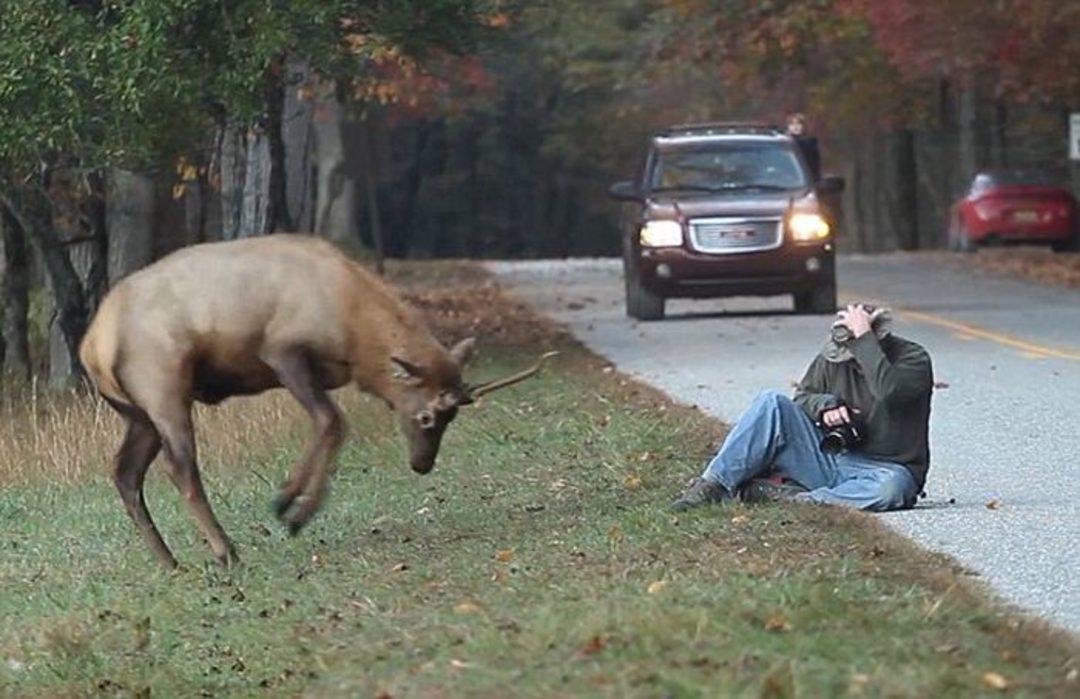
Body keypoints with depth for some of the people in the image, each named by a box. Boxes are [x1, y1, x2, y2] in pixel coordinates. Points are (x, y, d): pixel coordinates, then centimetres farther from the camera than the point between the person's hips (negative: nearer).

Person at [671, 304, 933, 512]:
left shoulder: (914, 359, -12)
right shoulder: (832, 357, 4)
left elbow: (888, 392, -32)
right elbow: (802, 398, 11)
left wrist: (863, 340, -30)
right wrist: (825, 406, -12)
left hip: (886, 468, -4)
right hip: (829, 462, 4)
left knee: (890, 487, -42)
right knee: (771, 403, -15)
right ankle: (711, 486, -23)